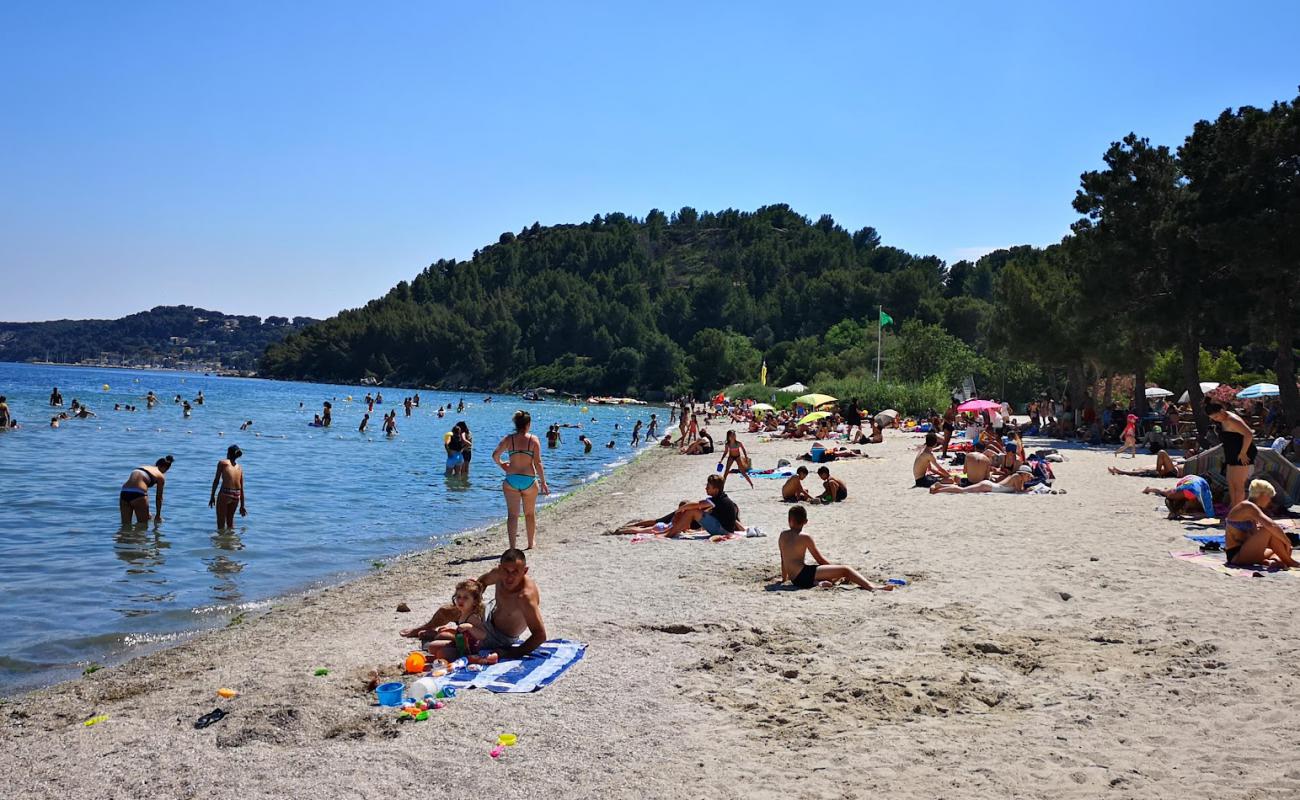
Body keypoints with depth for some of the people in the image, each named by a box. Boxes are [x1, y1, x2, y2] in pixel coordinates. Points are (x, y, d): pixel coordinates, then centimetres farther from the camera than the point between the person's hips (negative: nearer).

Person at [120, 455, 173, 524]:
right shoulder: (160, 476, 11)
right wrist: (158, 516, 32)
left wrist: (146, 512, 50)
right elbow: (159, 498, 19)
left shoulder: (143, 468, 29)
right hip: (137, 494, -6)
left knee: (126, 525, 13)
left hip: (124, 492, 6)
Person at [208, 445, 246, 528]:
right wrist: (242, 506, 17)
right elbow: (242, 488, 13)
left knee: (221, 522, 6)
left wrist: (212, 496, 0)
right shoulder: (239, 468, 14)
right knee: (230, 520, 23)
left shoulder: (222, 463, 2)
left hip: (225, 493, -5)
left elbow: (216, 480, -5)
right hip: (236, 496, 5)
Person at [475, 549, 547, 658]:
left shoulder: (525, 596, -45)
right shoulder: (499, 574, -24)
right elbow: (483, 581, 4)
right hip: (491, 615, 6)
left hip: (501, 637, -6)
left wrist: (512, 654, -39)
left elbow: (540, 635, -43)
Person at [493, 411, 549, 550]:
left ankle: (512, 546, -9)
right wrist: (543, 482, -2)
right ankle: (531, 543, 31)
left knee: (512, 514, 1)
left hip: (511, 480, 1)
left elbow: (495, 455, -1)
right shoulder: (533, 440, -5)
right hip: (529, 480, 0)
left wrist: (501, 464, 20)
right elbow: (538, 463, -8)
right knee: (530, 513, 18)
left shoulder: (509, 439, -1)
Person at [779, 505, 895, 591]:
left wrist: (784, 577, 36)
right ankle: (872, 587, -27)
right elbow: (820, 559, 4)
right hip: (804, 574, -7)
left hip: (795, 581, 7)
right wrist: (835, 569, 17)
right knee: (846, 570, -11)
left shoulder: (782, 535, 15)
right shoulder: (805, 537, -1)